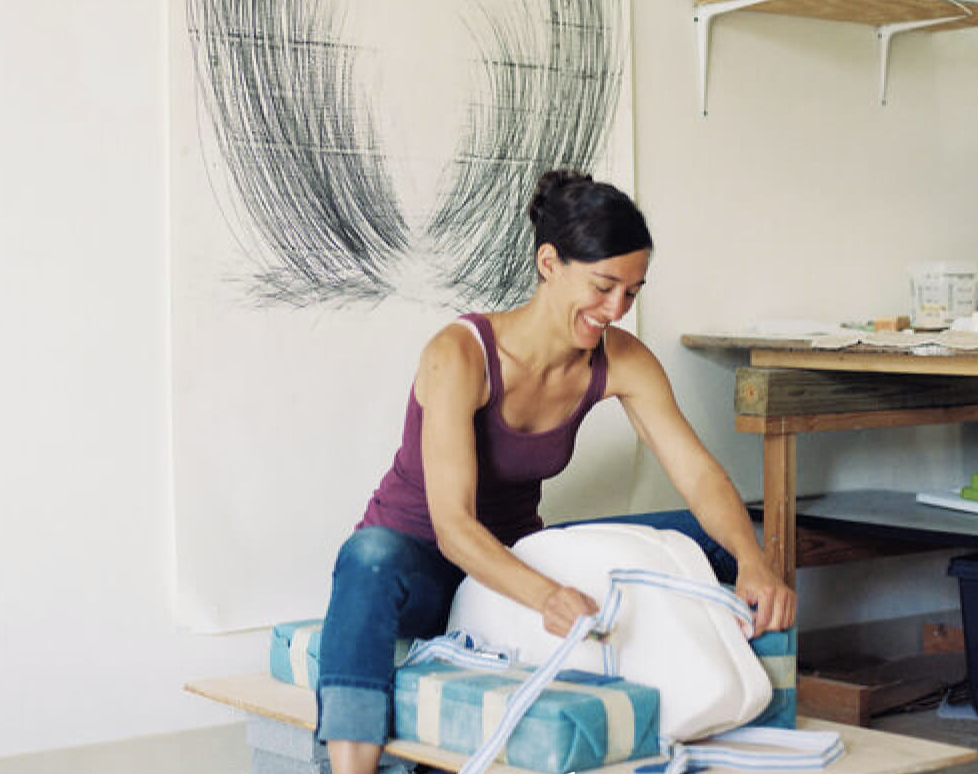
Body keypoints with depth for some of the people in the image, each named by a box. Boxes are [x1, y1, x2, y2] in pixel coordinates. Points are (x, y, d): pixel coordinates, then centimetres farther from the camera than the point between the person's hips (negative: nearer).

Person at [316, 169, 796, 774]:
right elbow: (452, 525, -34)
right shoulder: (461, 355, -26)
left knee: (711, 538, -7)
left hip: (516, 560, 6)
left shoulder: (620, 360, -8)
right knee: (373, 554, -43)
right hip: (422, 563, -6)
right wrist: (546, 596, -51)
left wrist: (753, 562, -34)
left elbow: (698, 473, -14)